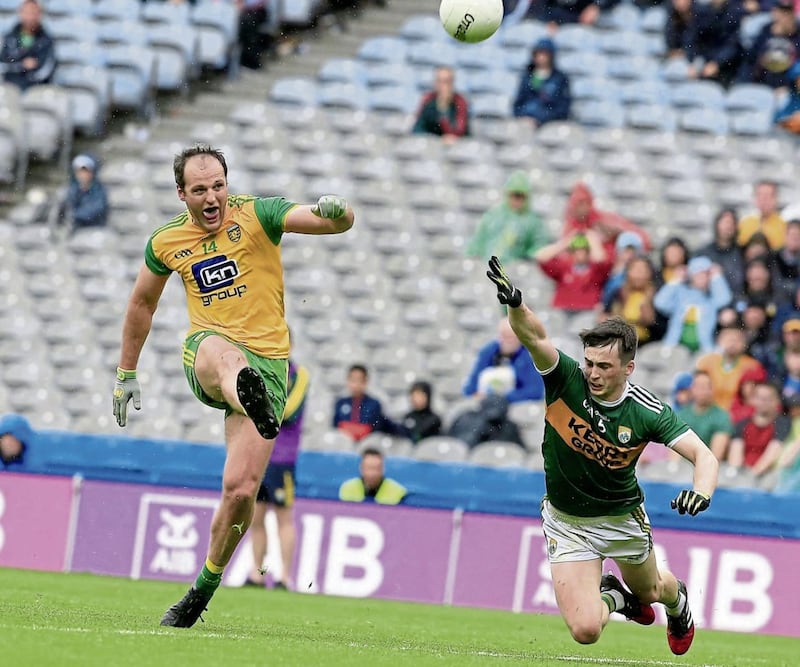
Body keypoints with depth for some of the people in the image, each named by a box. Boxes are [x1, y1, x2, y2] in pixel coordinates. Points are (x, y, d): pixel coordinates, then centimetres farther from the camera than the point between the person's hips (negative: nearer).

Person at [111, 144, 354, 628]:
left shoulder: (256, 215, -2)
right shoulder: (167, 243, 8)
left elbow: (339, 223, -13)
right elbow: (142, 304, 26)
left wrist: (335, 211, -38)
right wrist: (126, 375, 29)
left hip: (267, 365, -1)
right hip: (207, 355, 1)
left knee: (241, 490, -12)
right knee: (225, 351, -41)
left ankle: (207, 584, 12)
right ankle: (251, 403, -78)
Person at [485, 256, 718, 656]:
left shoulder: (647, 412, -22)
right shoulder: (566, 380, -22)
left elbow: (704, 456, -25)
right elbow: (533, 336, -38)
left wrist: (701, 492, -47)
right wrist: (514, 303, -59)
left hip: (621, 518, 1)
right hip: (566, 521, -1)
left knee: (650, 590, 29)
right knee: (585, 630, -12)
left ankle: (677, 601, 70)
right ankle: (611, 596, 27)